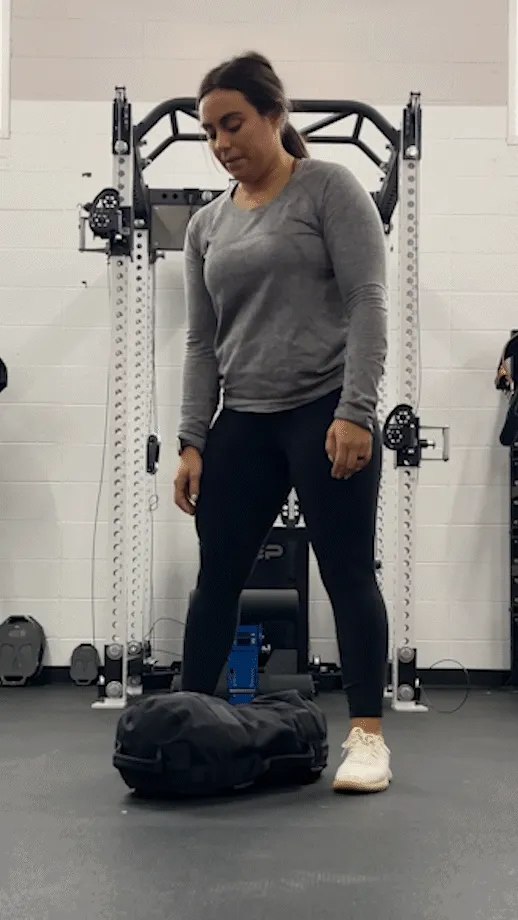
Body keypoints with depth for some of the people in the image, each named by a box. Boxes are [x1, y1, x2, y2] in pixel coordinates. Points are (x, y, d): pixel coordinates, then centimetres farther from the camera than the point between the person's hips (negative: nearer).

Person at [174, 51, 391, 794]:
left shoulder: (330, 189, -3)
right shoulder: (206, 225, 13)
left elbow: (368, 303, -11)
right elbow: (201, 342, 11)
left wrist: (356, 412, -20)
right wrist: (192, 441, 4)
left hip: (326, 412, -5)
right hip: (244, 423, 6)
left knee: (347, 572, -2)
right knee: (218, 576, 8)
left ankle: (367, 736, 5)